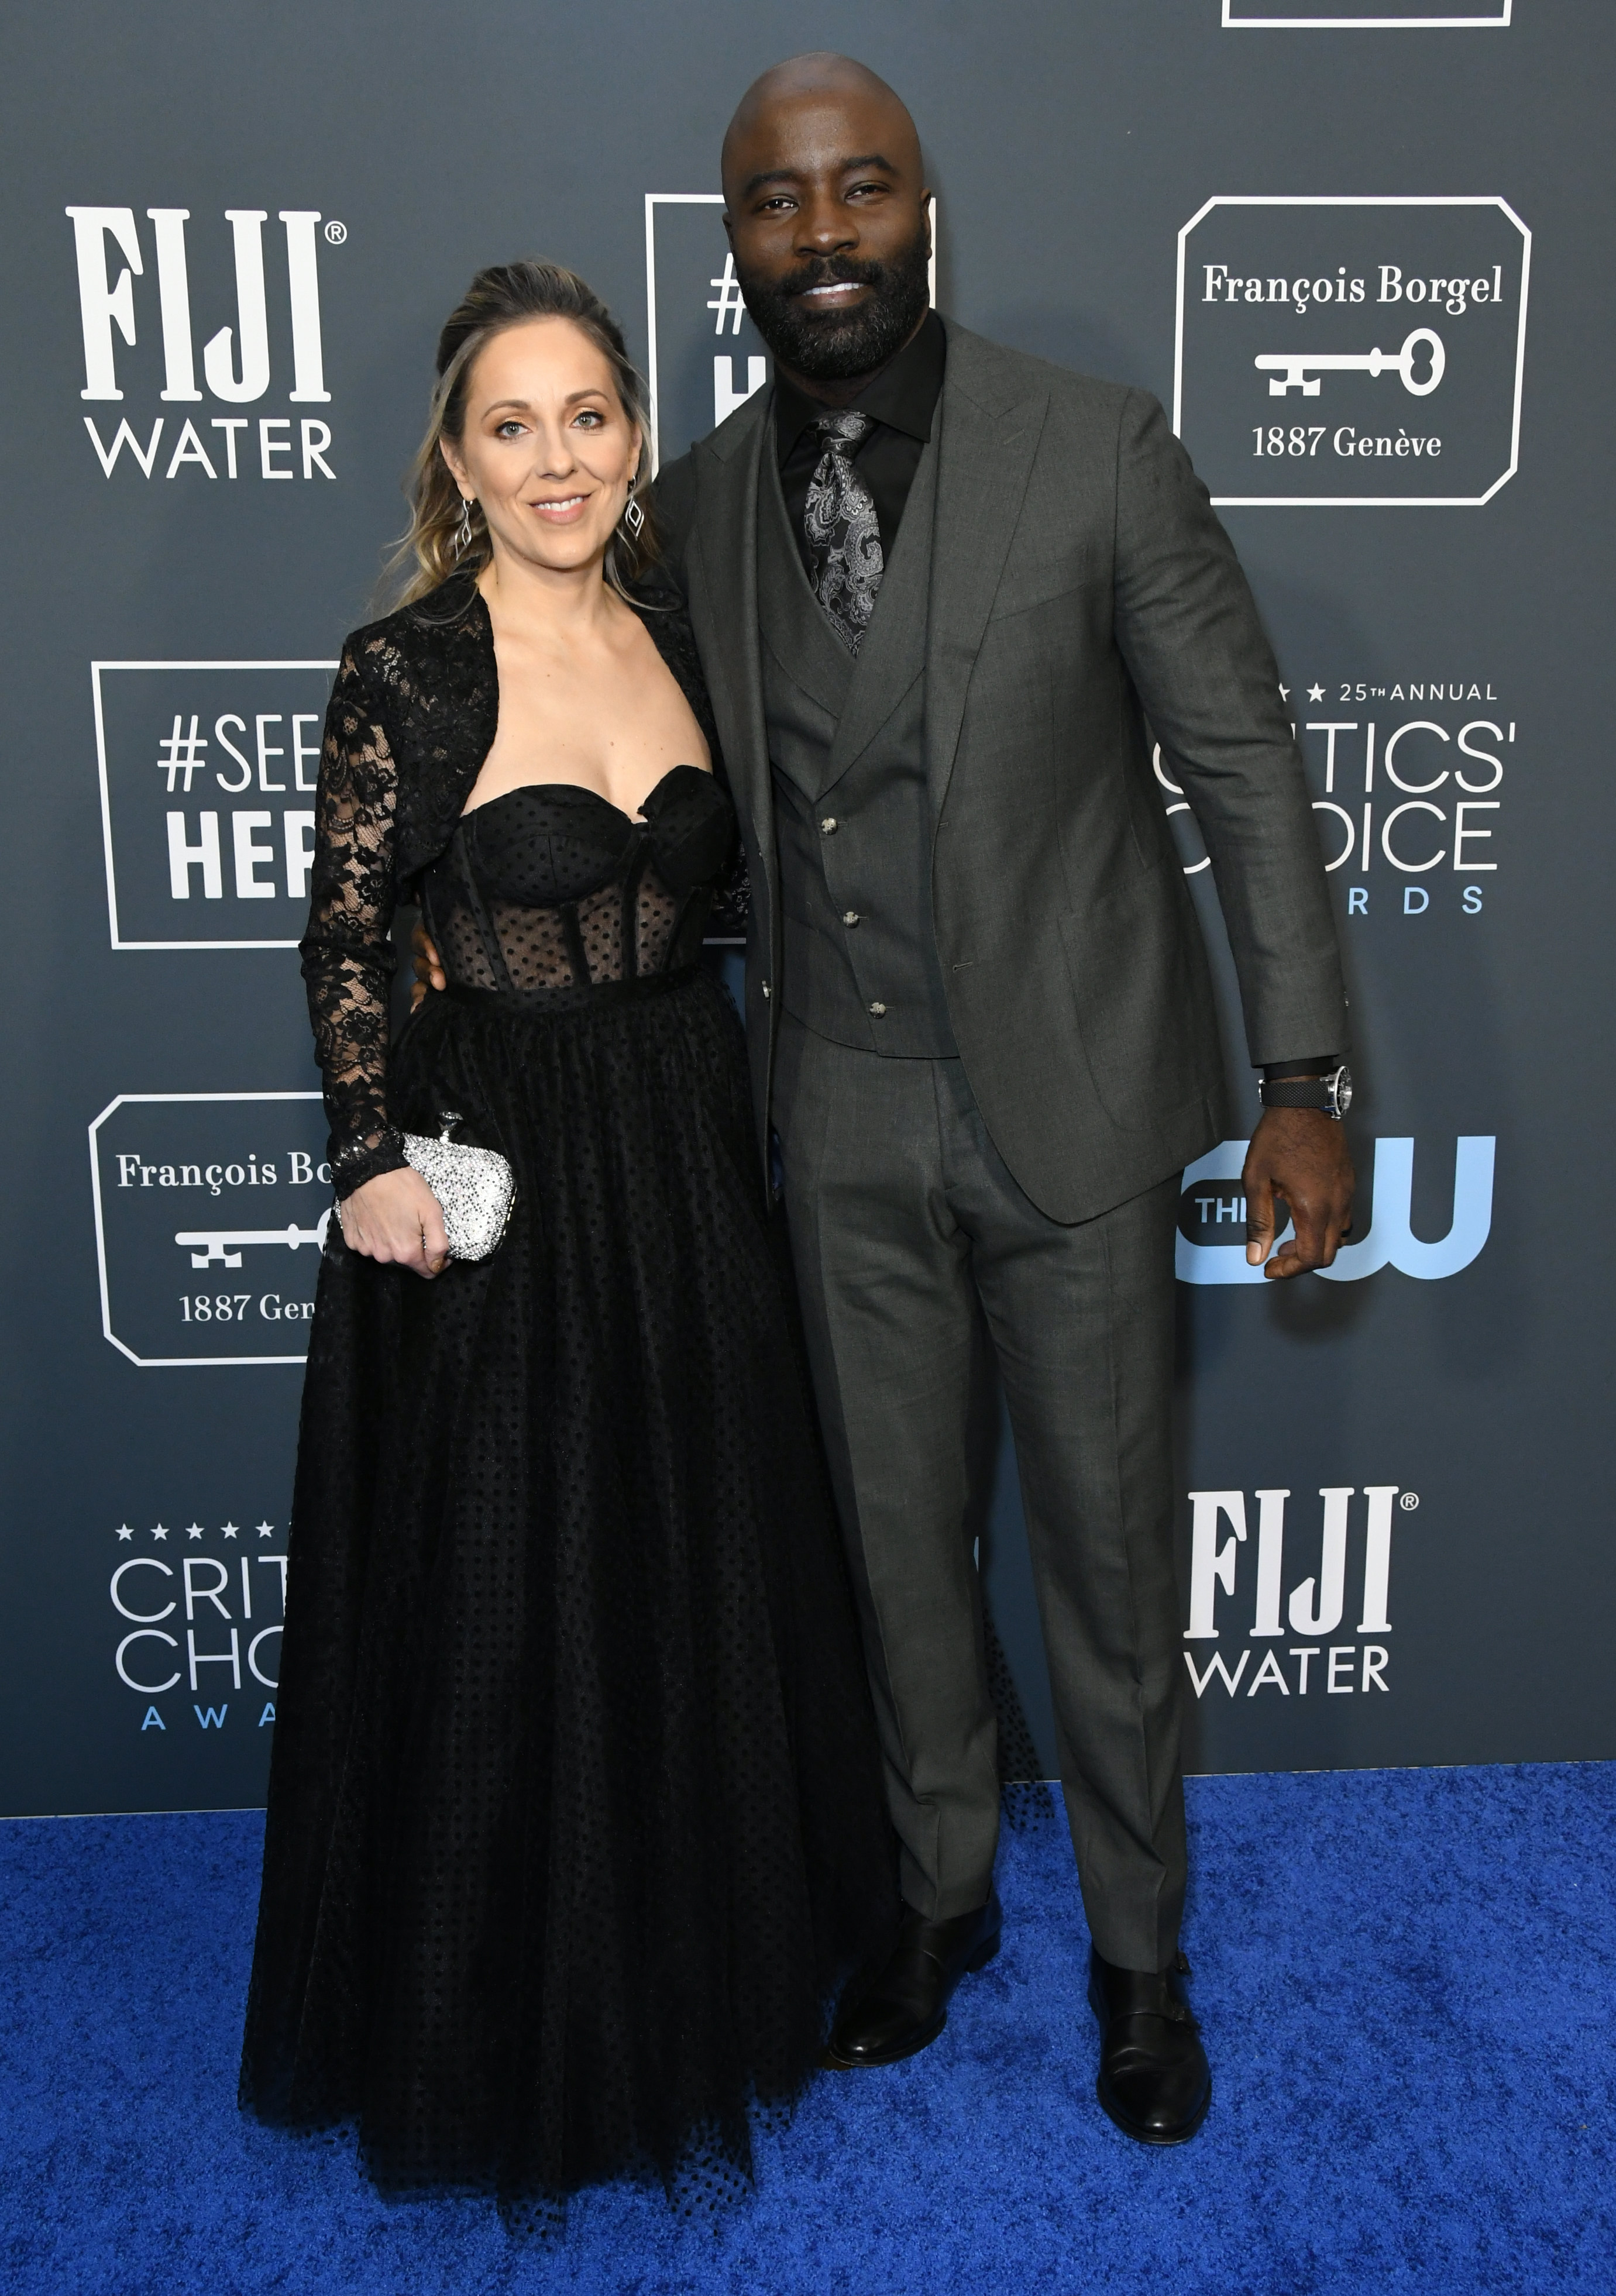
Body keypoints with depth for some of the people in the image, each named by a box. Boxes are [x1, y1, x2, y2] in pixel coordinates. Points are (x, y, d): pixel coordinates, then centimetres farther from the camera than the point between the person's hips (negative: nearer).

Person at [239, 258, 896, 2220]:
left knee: (707, 1573, 18)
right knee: (508, 1599, 8)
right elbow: (343, 935, -7)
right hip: (496, 1173, -5)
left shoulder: (675, 631, 5)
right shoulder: (406, 671, -11)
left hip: (688, 1154, 6)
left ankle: (713, 1959, 43)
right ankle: (518, 2024, 33)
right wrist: (374, 1158, -14)